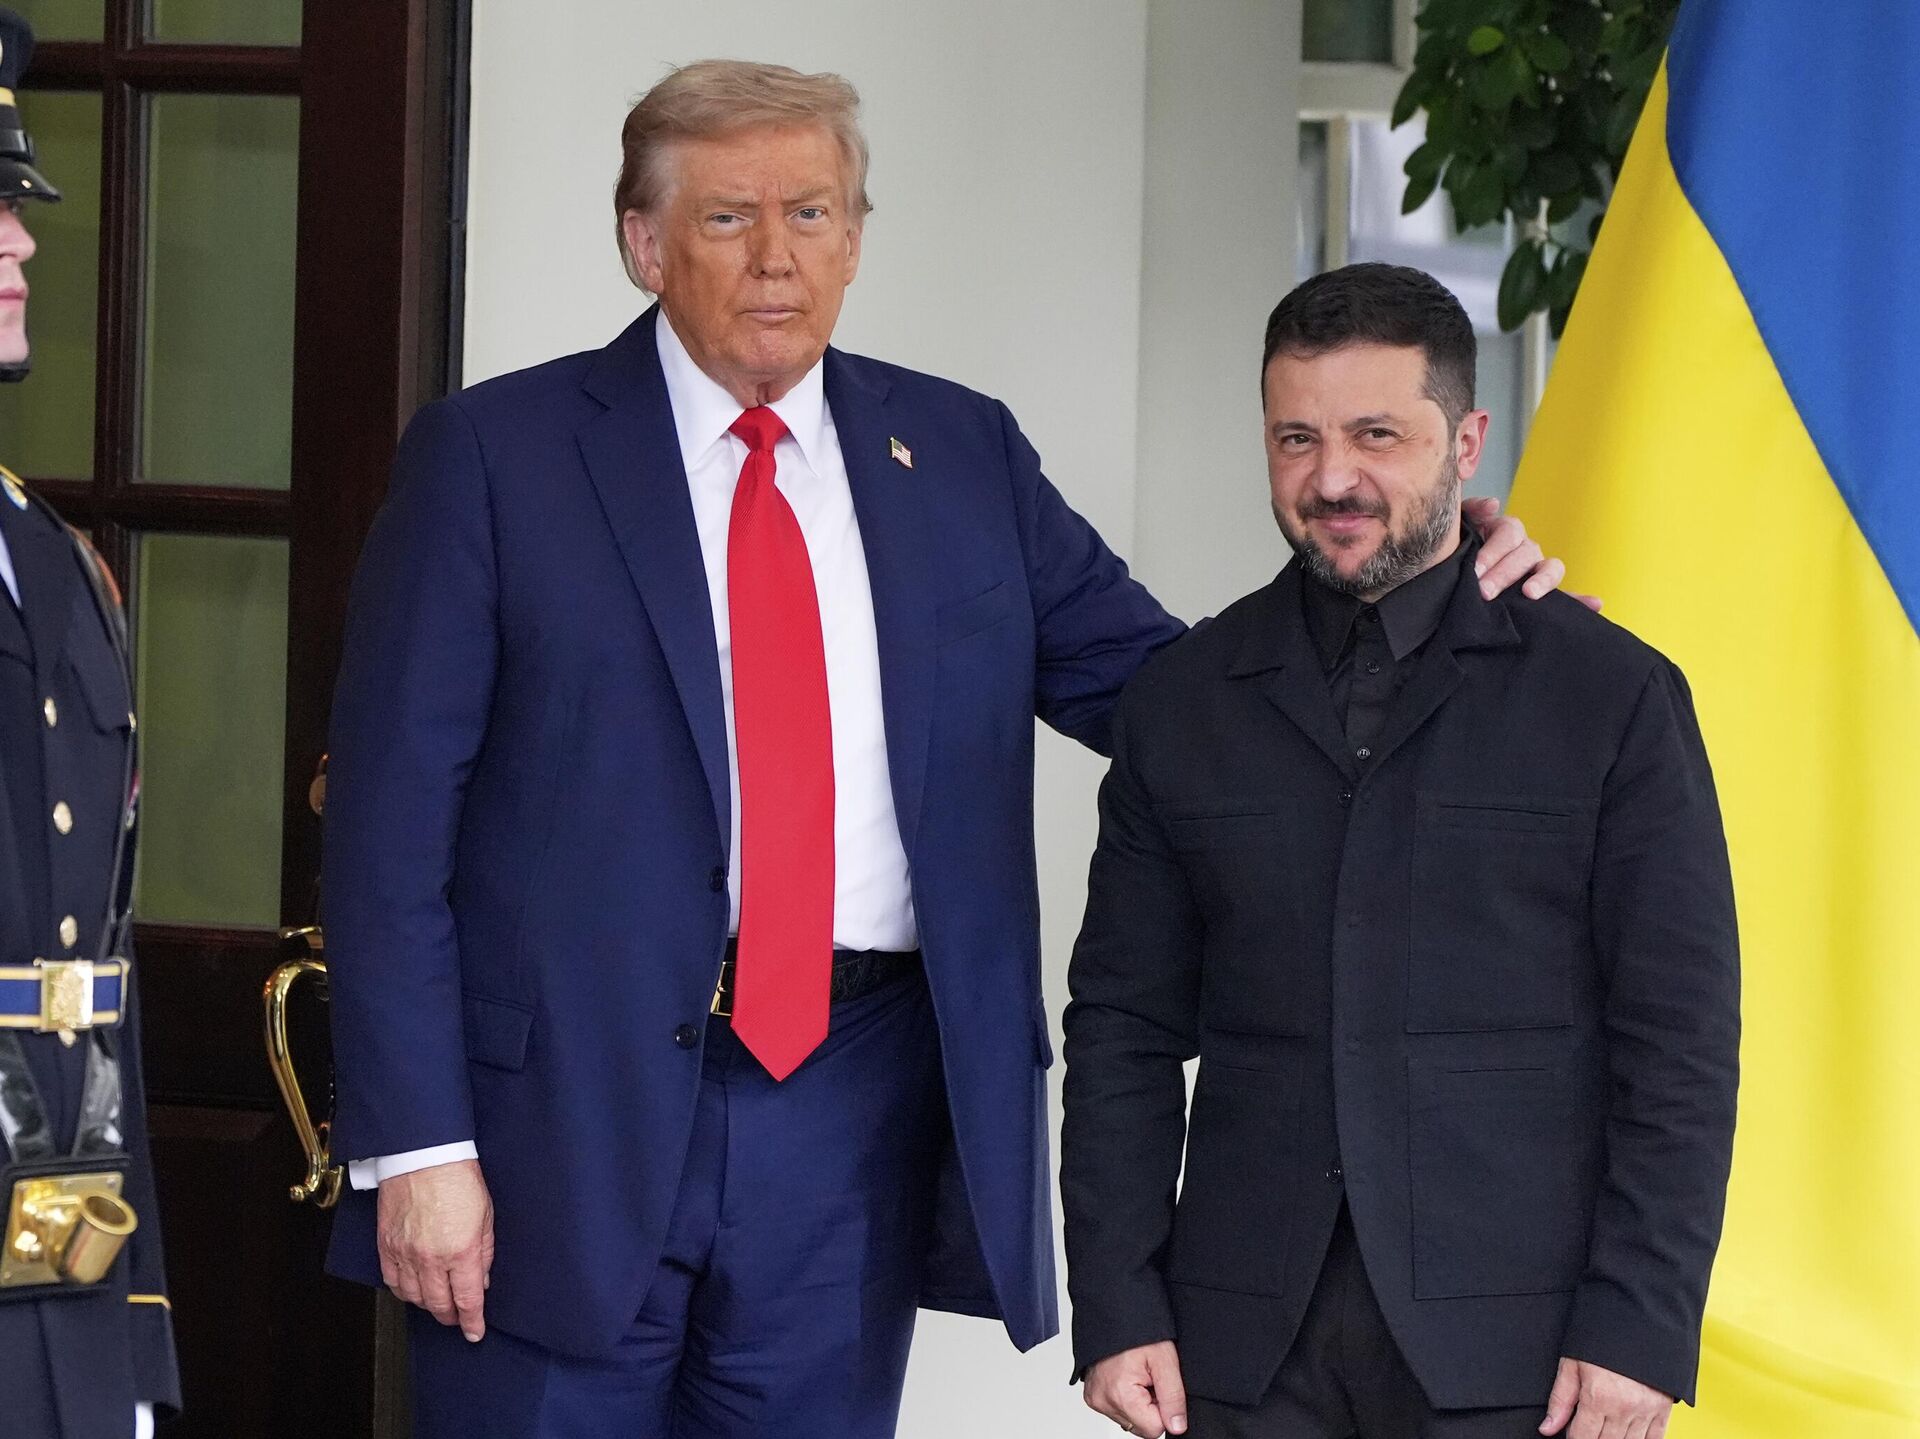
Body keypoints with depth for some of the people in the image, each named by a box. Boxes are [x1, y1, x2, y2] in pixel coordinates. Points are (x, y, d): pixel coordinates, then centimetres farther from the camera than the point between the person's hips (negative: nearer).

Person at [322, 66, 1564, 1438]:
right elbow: (394, 817, -3)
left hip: (855, 1113, 3)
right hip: (570, 1106, -3)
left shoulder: (963, 457, 10)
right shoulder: (492, 457, 0)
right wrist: (412, 1143, -11)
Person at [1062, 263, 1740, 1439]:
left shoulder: (1613, 697, 2)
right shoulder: (1181, 705, 10)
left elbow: (1680, 1041, -1)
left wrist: (1640, 1330, -9)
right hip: (1254, 1344, 2)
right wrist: (1117, 1308, 0)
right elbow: (1125, 1026, 9)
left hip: (1519, 1344, -2)